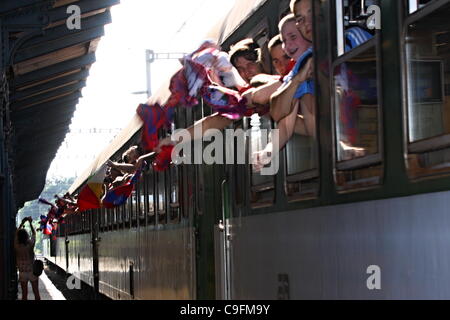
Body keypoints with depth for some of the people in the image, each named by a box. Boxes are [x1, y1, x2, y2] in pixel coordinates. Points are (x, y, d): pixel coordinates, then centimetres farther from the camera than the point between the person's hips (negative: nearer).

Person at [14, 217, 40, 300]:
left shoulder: (17, 246, -9)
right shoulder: (30, 244, -14)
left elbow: (16, 233, 9)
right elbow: (34, 233, 5)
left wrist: (22, 223, 19)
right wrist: (30, 223, 17)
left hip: (22, 272, 2)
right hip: (32, 271, -2)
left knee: (24, 294, 6)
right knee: (36, 293, 6)